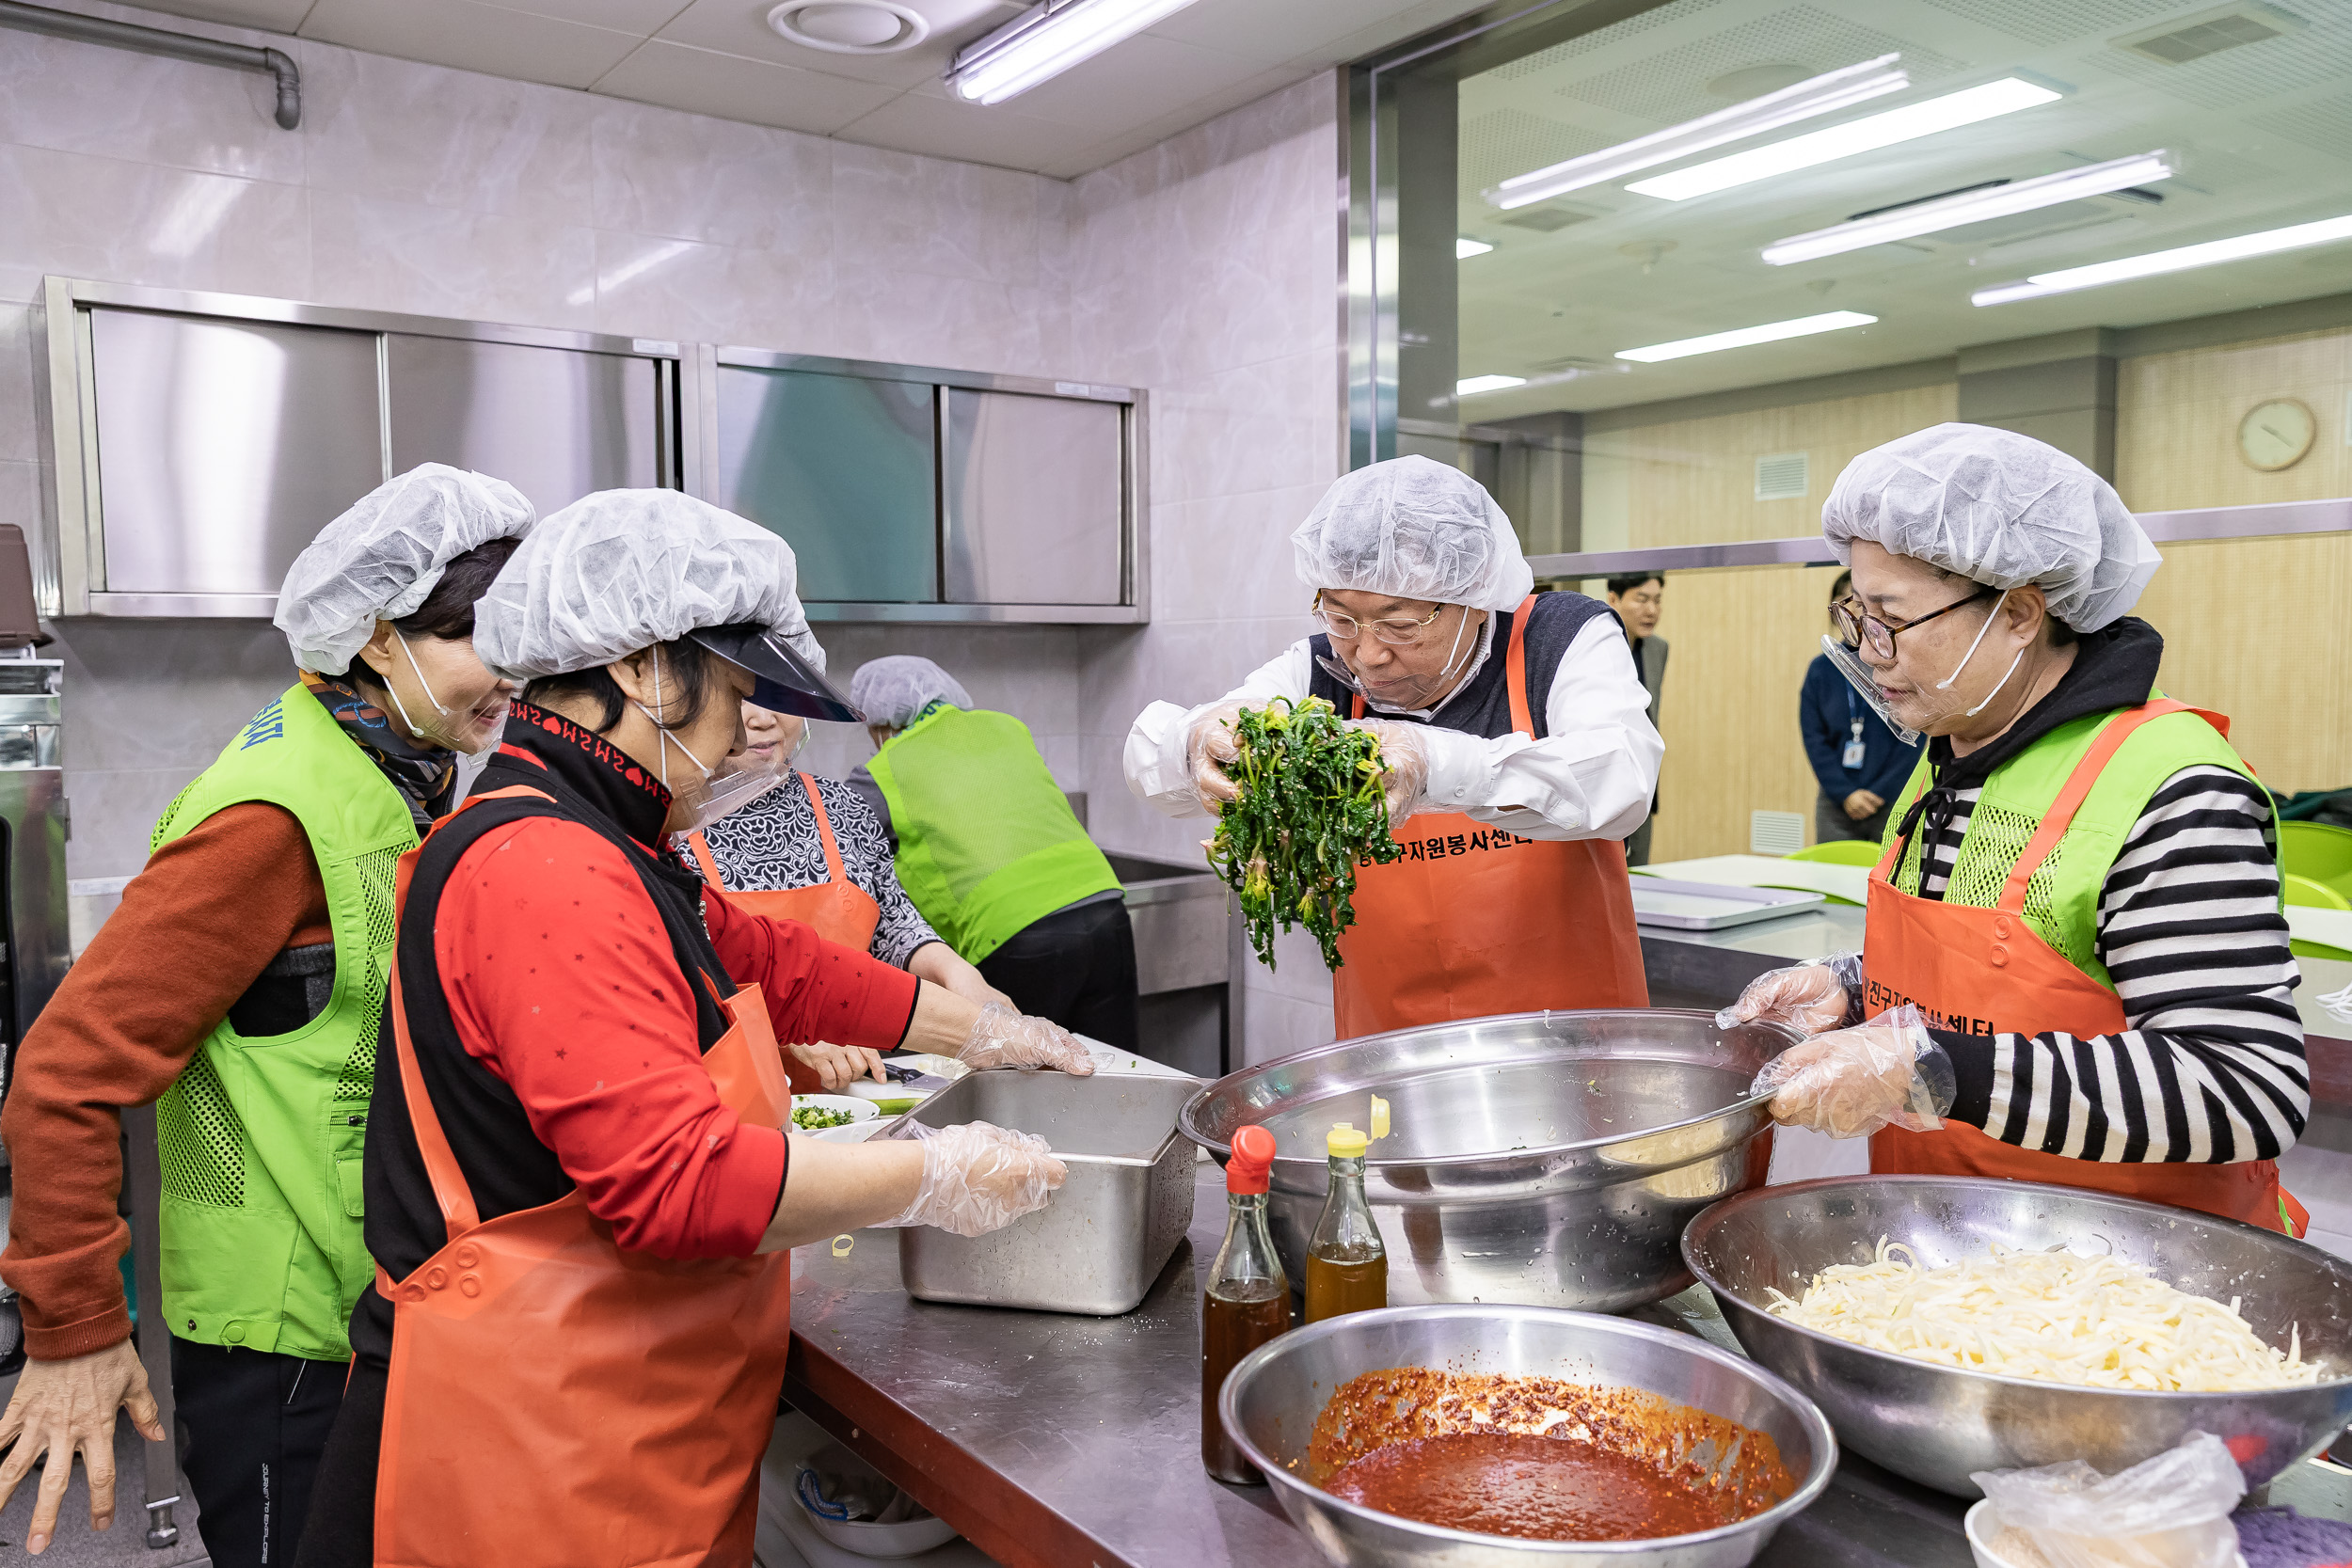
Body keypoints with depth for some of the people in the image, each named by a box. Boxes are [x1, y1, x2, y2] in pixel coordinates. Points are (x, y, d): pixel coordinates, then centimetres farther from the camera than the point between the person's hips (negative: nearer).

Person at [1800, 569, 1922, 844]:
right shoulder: (1821, 668, 6)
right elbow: (1813, 737, 3)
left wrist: (1879, 793, -9)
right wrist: (1845, 793, -6)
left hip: (1891, 802, -3)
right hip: (1835, 804, 3)